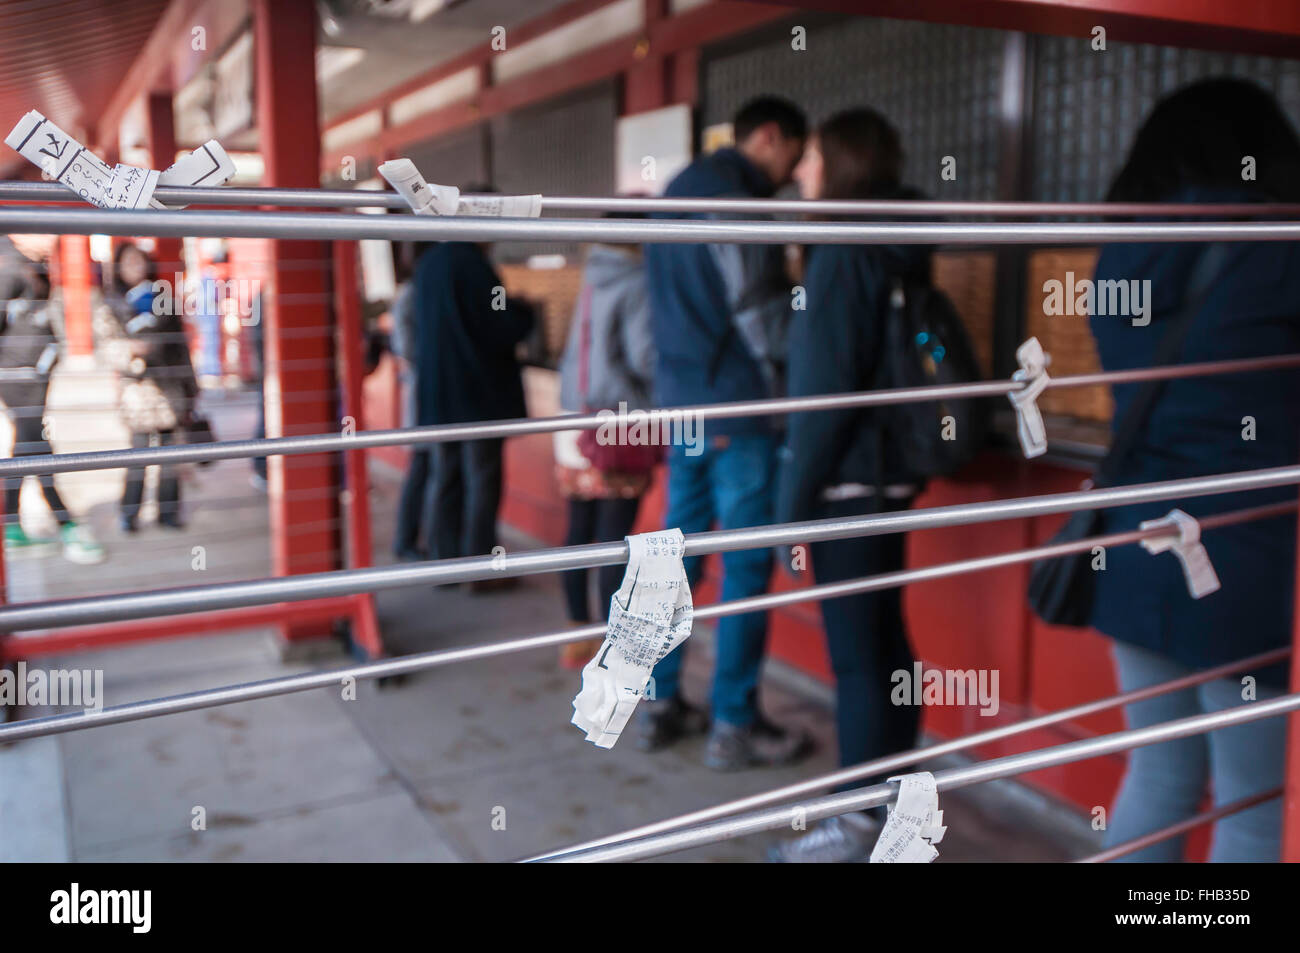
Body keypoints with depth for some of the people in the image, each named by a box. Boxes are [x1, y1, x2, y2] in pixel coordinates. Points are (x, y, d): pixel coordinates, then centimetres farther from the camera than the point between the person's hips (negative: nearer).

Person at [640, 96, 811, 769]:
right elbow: (761, 315, -15)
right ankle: (734, 726, 6)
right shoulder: (734, 200, -12)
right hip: (736, 409, -9)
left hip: (681, 403, 9)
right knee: (747, 567, -2)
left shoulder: (679, 191, 18)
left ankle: (659, 706, 20)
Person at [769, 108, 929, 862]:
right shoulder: (897, 250, 12)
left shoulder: (843, 251, -15)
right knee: (883, 637, 17)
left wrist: (795, 498, -15)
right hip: (887, 470, 9)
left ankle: (856, 827, 11)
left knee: (855, 650, -1)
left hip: (849, 477, -9)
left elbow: (827, 385, -19)